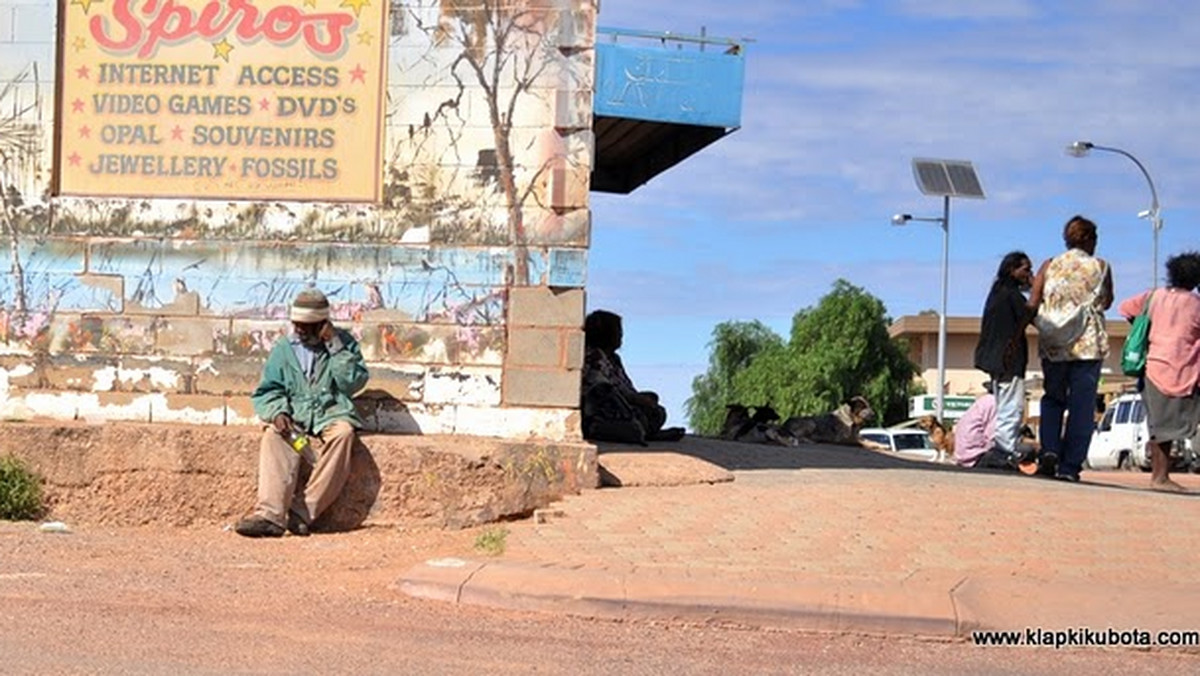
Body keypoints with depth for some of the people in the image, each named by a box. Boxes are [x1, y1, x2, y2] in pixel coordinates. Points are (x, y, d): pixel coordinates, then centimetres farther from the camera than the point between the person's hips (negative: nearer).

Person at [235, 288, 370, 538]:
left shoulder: (343, 343, 9)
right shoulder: (283, 349, 14)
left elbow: (353, 382, -3)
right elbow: (266, 391, 10)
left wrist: (335, 346, -9)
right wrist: (277, 412, -11)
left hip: (331, 415, -1)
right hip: (294, 419, 1)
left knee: (342, 433, -36)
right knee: (274, 436, -32)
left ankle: (302, 512, -37)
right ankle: (270, 514, -46)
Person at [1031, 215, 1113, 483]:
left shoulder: (1049, 266, 4)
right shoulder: (1101, 267, 1)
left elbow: (1033, 306, -1)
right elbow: (1106, 303, 10)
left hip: (1053, 344, 2)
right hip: (1089, 344, -2)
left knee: (1053, 398, 16)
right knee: (1082, 405, 2)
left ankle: (1050, 450, -2)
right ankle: (1070, 465, -1)